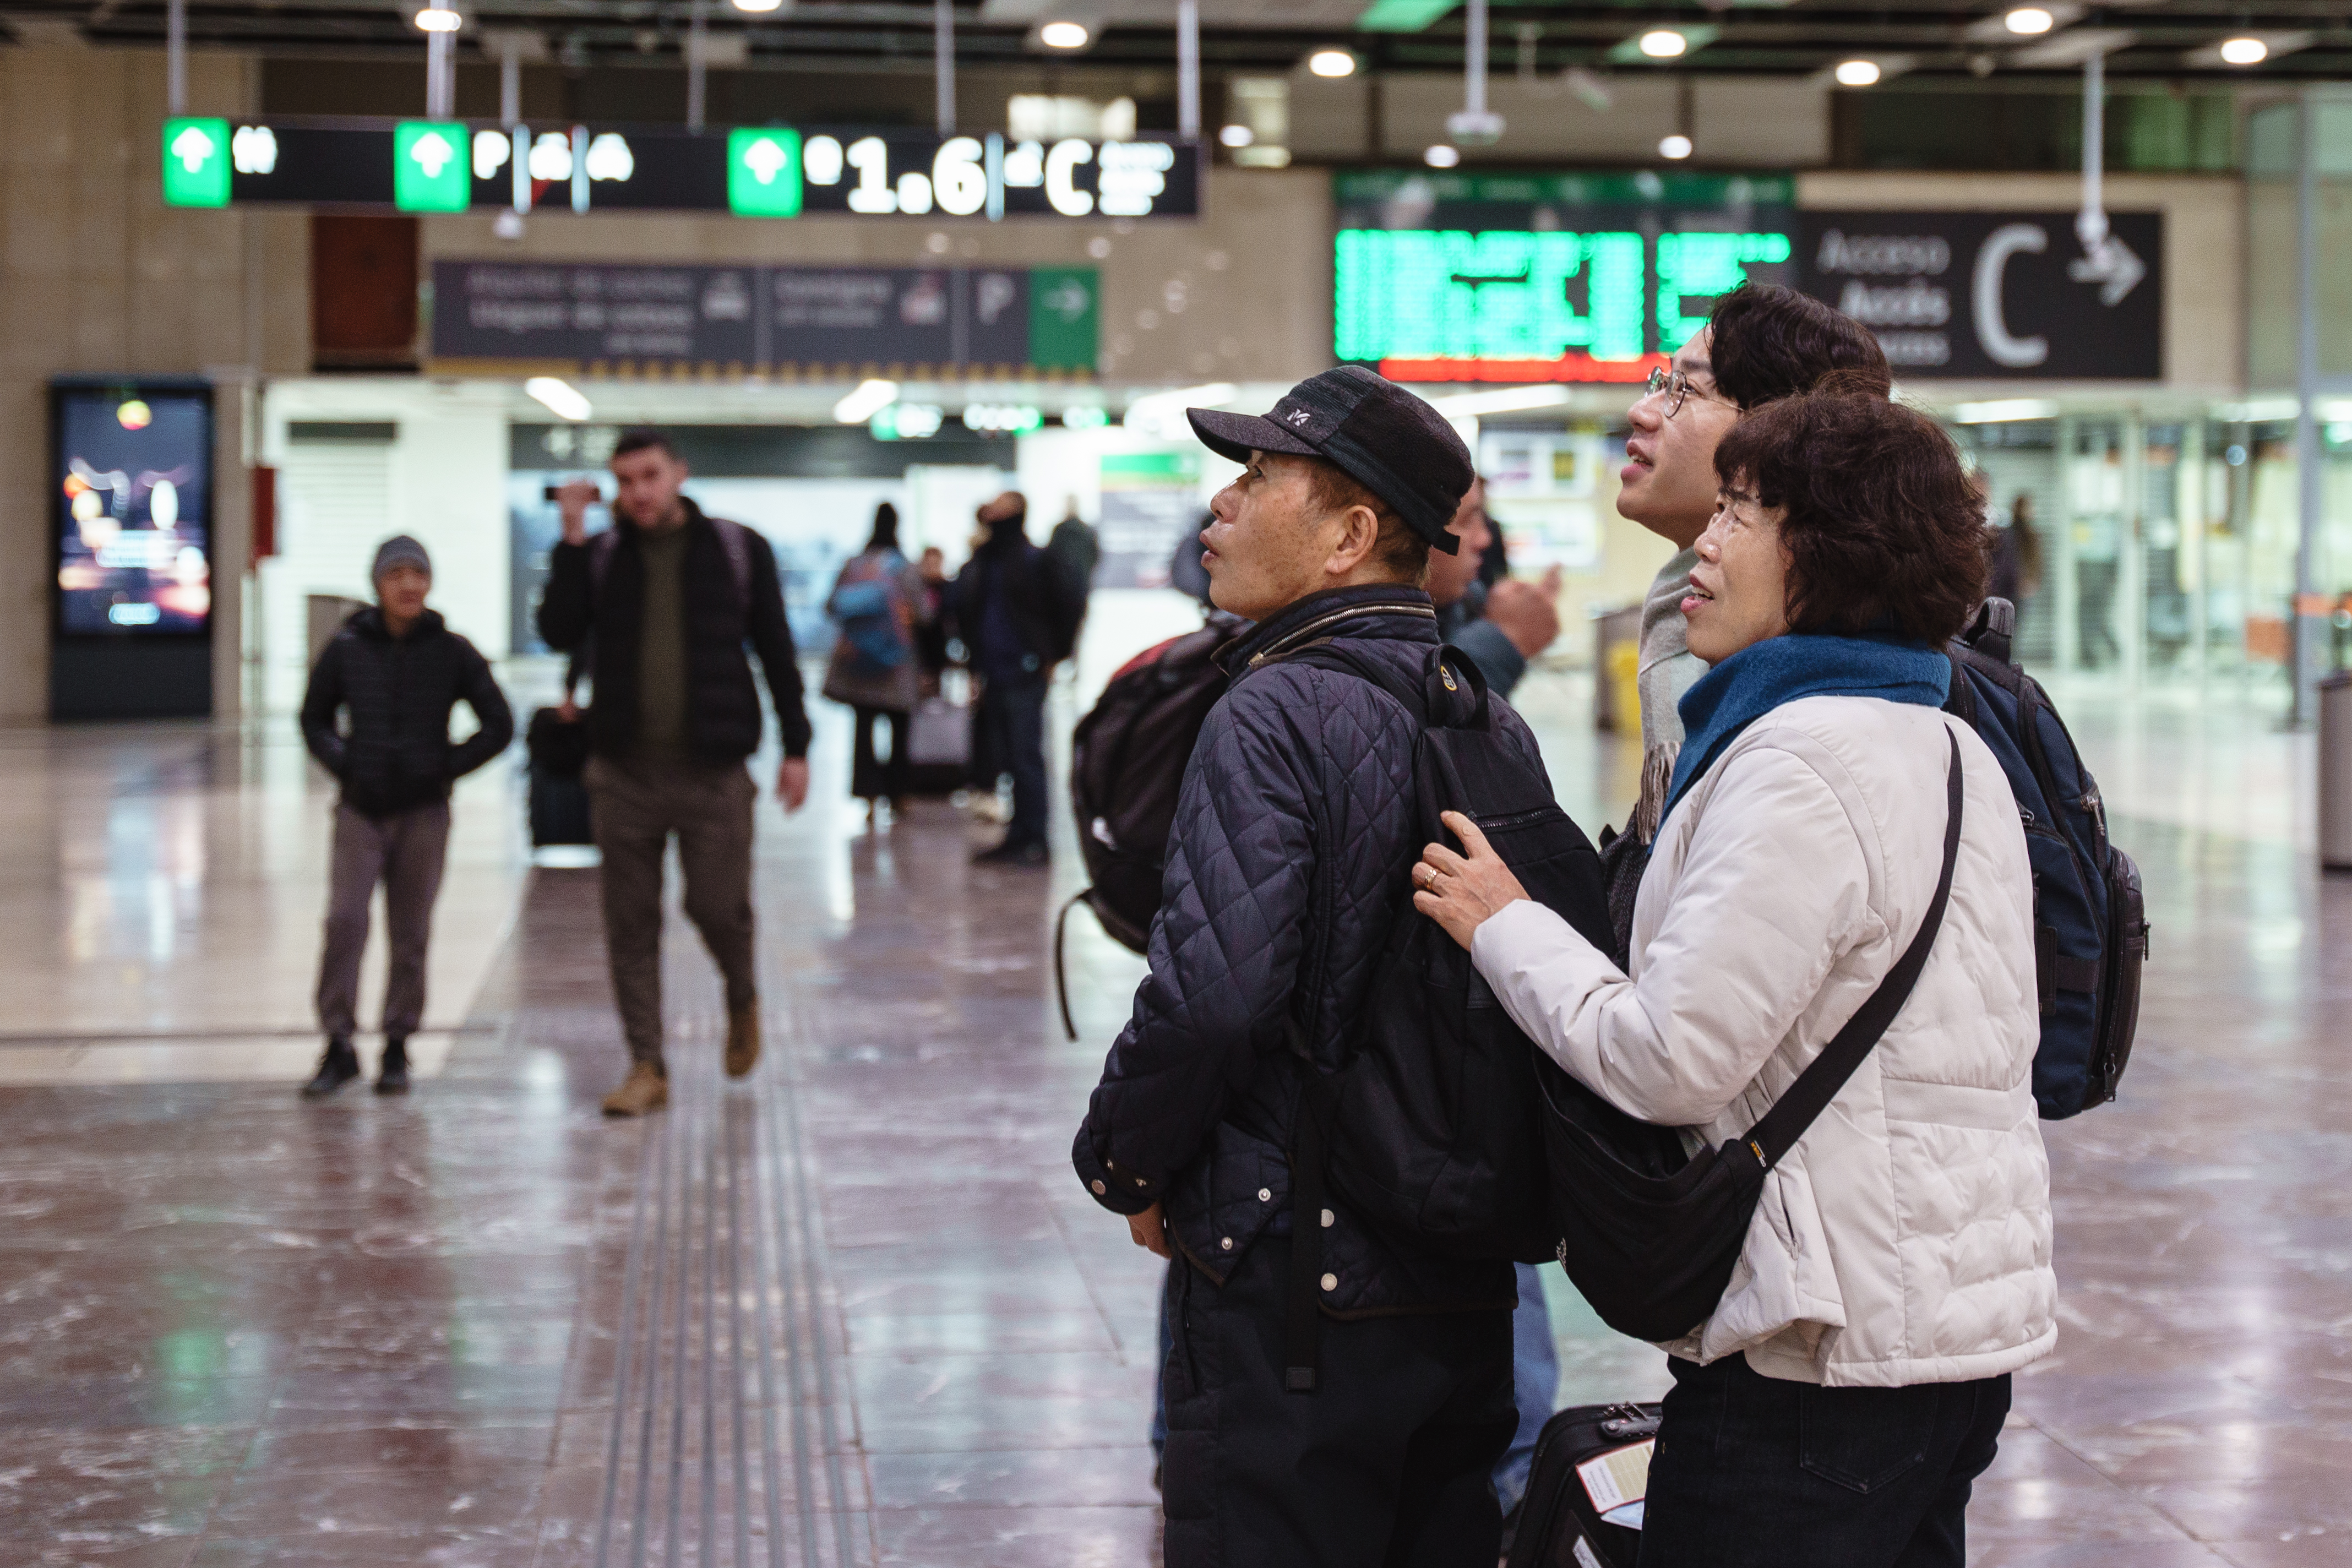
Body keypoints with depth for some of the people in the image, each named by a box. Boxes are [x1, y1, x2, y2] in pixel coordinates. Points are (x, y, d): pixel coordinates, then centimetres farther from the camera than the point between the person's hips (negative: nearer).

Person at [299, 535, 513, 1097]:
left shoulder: (452, 652, -1)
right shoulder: (347, 649, 1)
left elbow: (499, 725, 4)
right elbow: (314, 718, 15)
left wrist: (446, 767, -3)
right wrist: (343, 764, 1)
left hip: (424, 813, 0)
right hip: (361, 811, 0)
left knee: (410, 933, 4)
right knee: (344, 922, -10)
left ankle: (397, 1048, 14)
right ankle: (339, 1046, -1)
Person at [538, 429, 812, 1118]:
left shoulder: (738, 549, 3)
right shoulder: (600, 555, 7)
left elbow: (776, 650, 6)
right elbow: (559, 631, -6)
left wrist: (796, 746, 2)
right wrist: (572, 539, -11)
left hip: (712, 770, -2)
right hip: (624, 770, 2)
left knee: (717, 906, -3)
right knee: (631, 924, 2)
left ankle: (742, 1001, 30)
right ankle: (646, 1068, 10)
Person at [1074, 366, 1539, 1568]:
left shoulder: (1276, 716, -15)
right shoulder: (1494, 722, 6)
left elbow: (1211, 991, -24)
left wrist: (1127, 1170, -8)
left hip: (1294, 1283, -7)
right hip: (1467, 1288, 7)